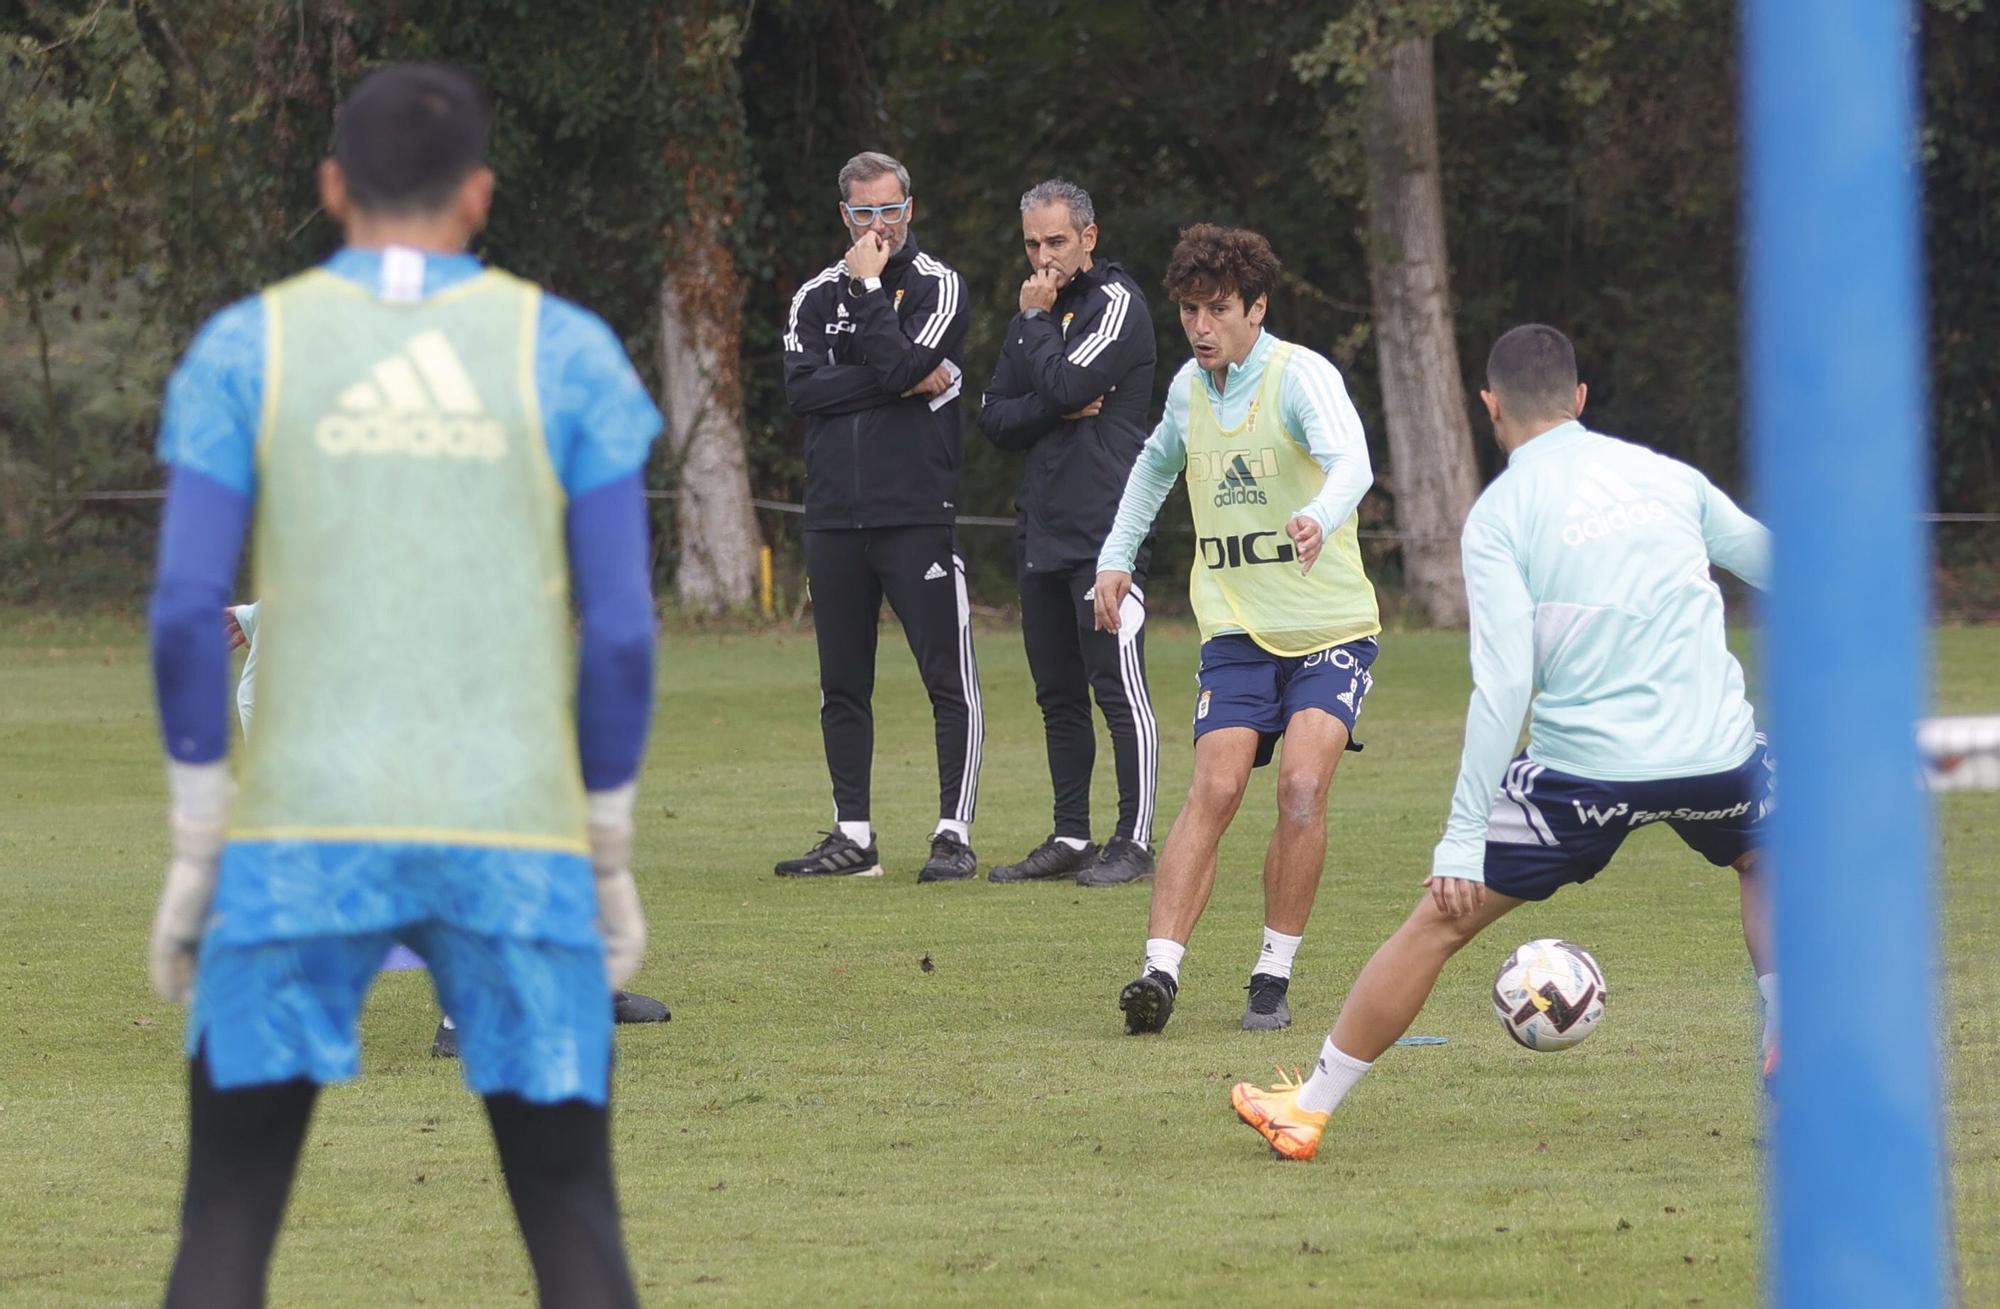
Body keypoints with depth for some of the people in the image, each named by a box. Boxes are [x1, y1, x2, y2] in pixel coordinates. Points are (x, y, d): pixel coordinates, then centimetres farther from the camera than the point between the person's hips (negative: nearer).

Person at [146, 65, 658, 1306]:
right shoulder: (567, 352, 4)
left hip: (303, 831, 0)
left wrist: (195, 852, 4)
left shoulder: (246, 347, 3)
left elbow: (186, 609, -2)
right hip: (517, 833, 0)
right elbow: (621, 628, 1)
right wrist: (612, 861, 10)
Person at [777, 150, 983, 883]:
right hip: (835, 519, 4)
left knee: (949, 683, -6)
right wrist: (904, 382, -10)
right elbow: (801, 389, -3)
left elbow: (900, 362, -15)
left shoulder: (937, 287, 2)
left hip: (918, 514, -4)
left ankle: (954, 834, -3)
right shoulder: (817, 296, 12)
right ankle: (852, 836, 14)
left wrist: (868, 287, -9)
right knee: (841, 687, 8)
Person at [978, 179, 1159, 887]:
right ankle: (1070, 839, 15)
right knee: (1058, 695, 10)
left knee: (1119, 689, -8)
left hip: (1104, 533, -8)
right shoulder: (1034, 314, 18)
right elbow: (994, 417, 11)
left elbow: (1067, 384, -17)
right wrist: (1059, 410, -6)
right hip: (1041, 531, 8)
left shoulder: (1117, 302, -4)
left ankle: (1133, 843, -6)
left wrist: (1036, 320, -3)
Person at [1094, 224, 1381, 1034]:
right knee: (1213, 791, -13)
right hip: (1236, 629, 4)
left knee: (1302, 785, -18)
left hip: (1329, 626, -4)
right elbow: (1157, 464, 29)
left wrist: (1321, 518, -55)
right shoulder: (1189, 388, 6)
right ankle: (1160, 972, -22)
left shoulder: (1301, 375, -14)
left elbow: (1350, 461, -34)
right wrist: (1117, 555, 22)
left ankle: (1273, 979, -6)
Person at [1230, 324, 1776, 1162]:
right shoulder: (1666, 476, 10)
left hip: (1589, 767, -3)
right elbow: (1769, 560, 21)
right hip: (1716, 749, 3)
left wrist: (1462, 840, -9)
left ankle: (1308, 1111, 14)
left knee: (1438, 922, 9)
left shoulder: (1499, 517, -3)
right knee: (1767, 863, 35)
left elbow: (1501, 688, -10)